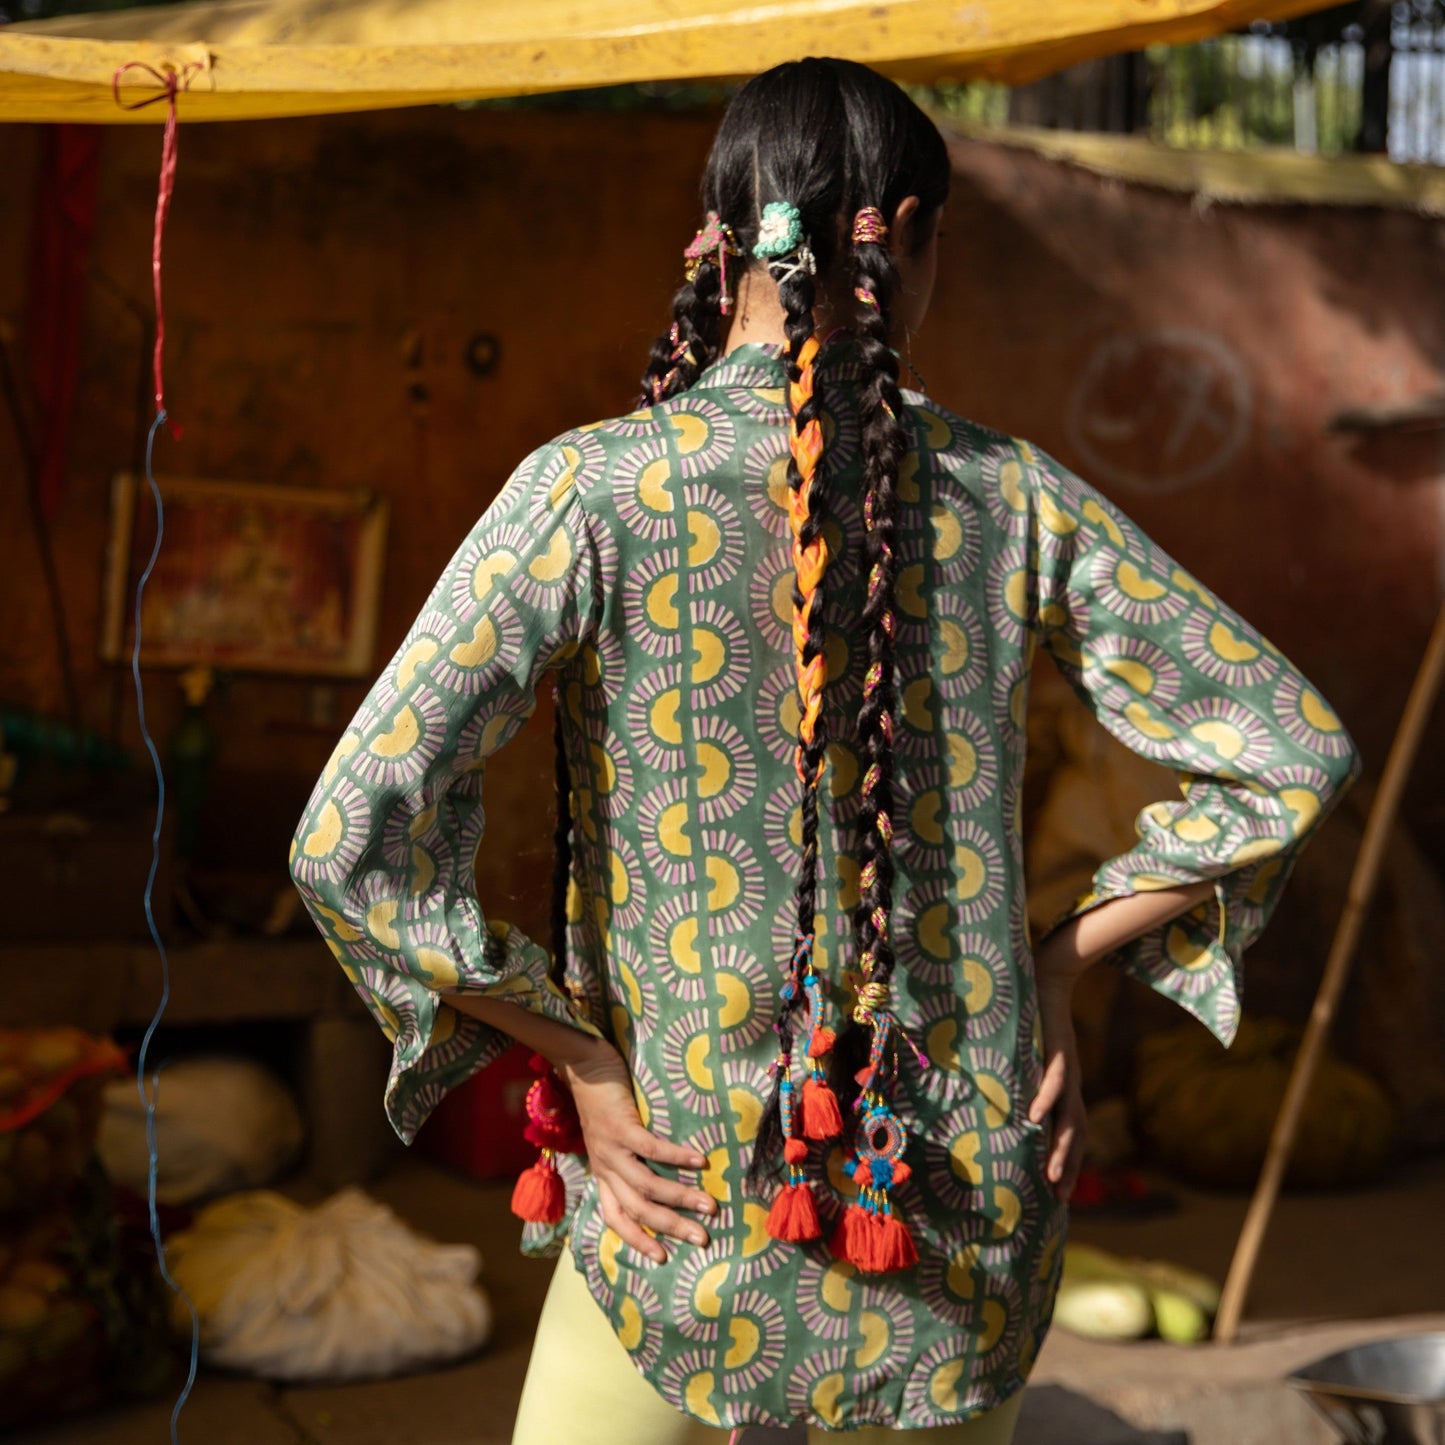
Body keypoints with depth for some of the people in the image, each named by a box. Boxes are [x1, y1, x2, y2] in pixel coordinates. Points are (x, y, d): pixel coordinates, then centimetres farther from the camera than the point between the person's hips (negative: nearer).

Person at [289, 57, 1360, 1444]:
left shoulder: (593, 493, -13)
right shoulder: (1012, 497, -5)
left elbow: (353, 844, -19)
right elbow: (1292, 756, 1)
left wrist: (581, 1059, -7)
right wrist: (1054, 968, 5)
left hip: (691, 1195, -2)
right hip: (972, 1214, 3)